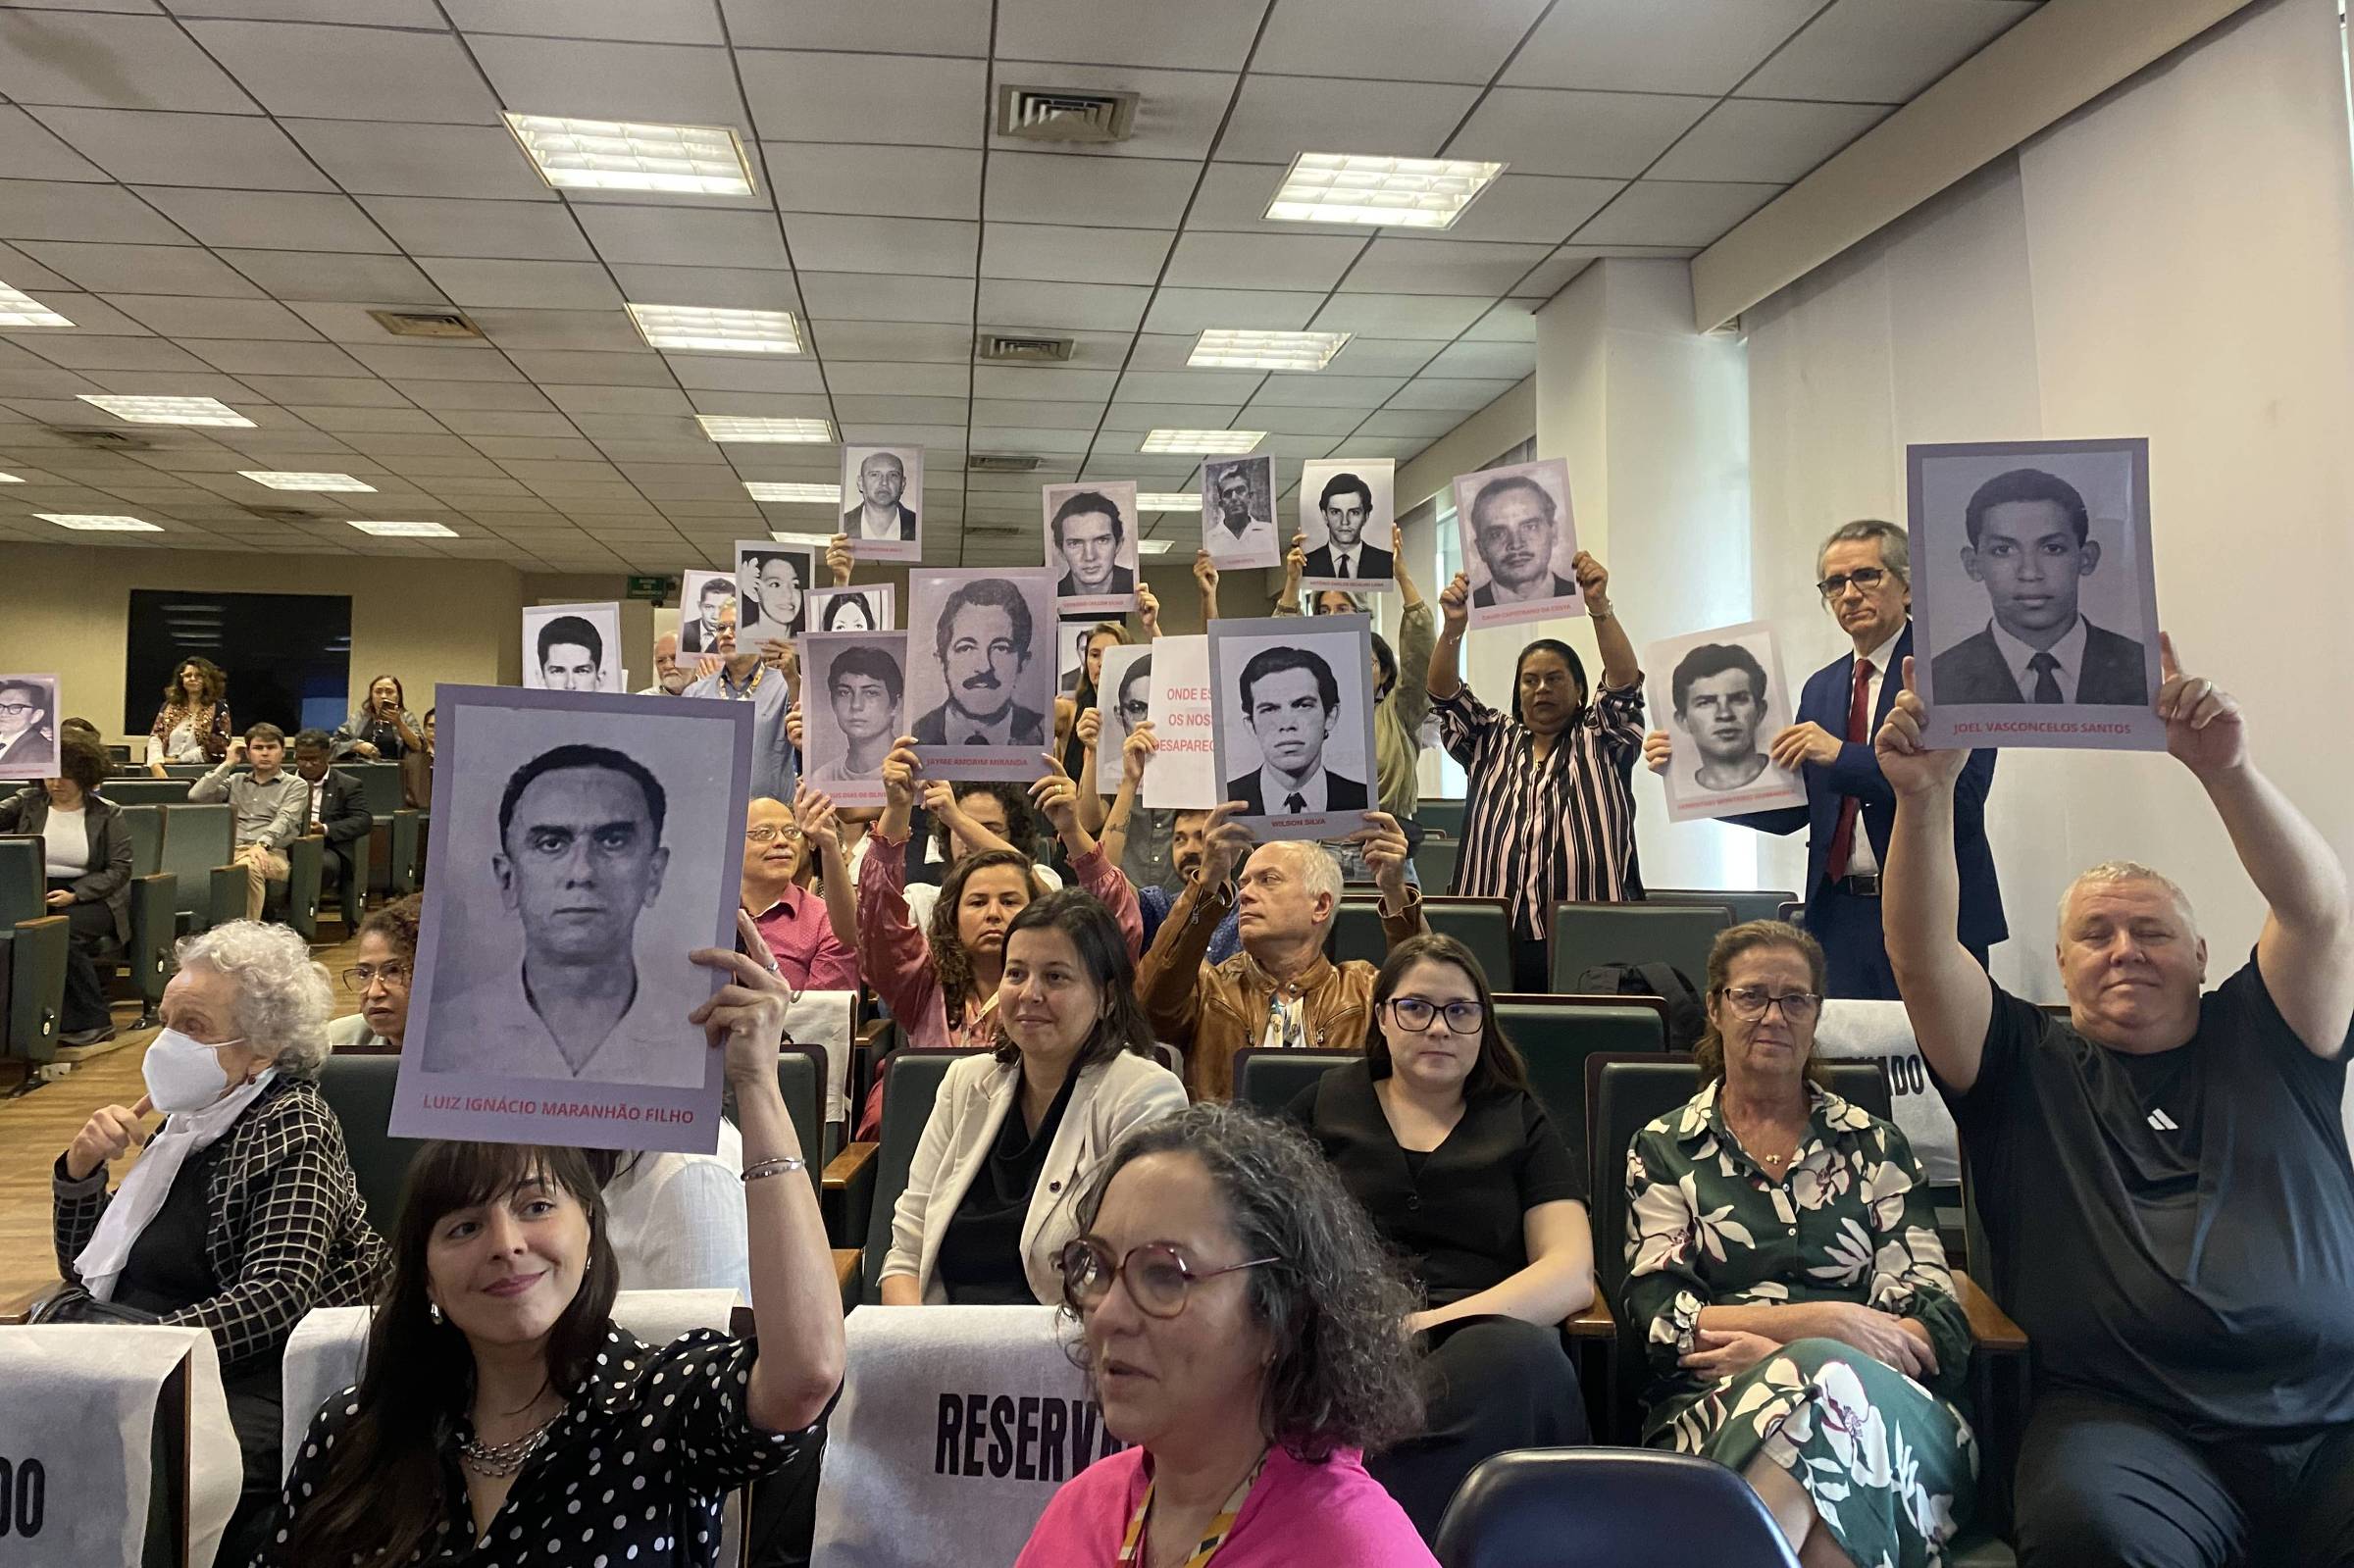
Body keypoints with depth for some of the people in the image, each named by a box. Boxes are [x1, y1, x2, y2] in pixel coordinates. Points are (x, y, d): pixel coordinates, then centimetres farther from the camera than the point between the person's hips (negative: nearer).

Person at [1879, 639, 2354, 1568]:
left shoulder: (2256, 1041, 18)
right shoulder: (2027, 1067, 14)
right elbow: (1921, 956, -1)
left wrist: (2224, 769, -13)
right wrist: (1924, 797, -16)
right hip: (2130, 1421, -2)